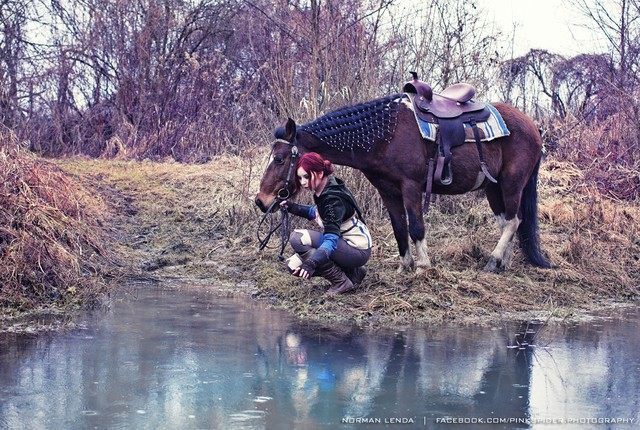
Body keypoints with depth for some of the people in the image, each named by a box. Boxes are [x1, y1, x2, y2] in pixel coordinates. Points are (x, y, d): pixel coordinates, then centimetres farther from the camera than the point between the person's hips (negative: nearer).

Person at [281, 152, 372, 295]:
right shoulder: (322, 191, 1)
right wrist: (293, 207, 5)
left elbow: (331, 238, -35)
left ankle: (341, 282, -12)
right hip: (345, 243, 10)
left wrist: (312, 262, -50)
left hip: (358, 251, -10)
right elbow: (316, 212, 23)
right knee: (294, 265, 5)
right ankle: (353, 272, 11)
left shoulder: (333, 199, -26)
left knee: (298, 238, -22)